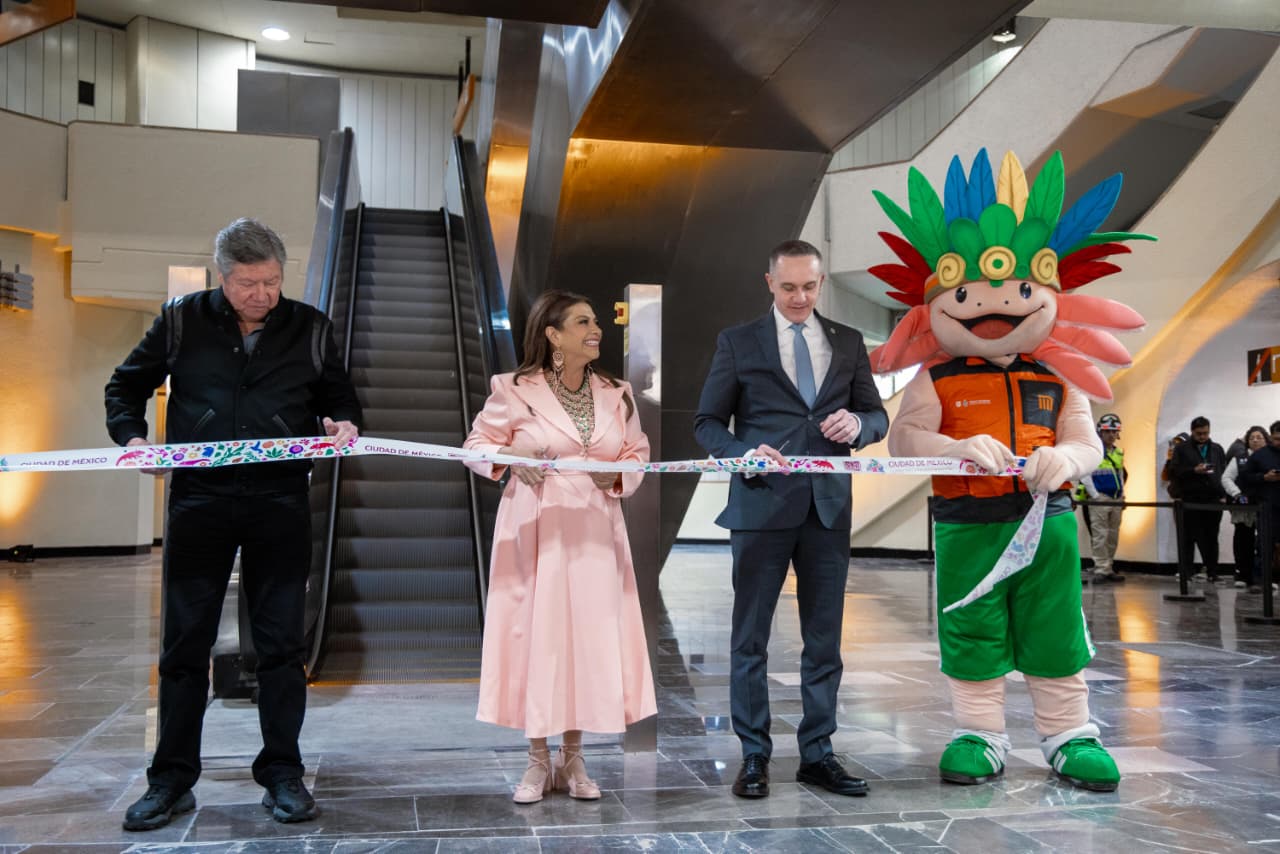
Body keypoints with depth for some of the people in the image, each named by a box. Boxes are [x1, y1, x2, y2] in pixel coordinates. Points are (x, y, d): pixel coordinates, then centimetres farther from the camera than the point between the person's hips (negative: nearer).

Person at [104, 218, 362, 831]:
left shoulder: (310, 328, 6)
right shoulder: (181, 321, 5)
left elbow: (339, 399, 16)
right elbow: (126, 387, 14)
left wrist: (344, 425, -7)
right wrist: (132, 437, -5)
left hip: (281, 504, 0)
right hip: (198, 499, 0)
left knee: (281, 642, 4)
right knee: (185, 642, 6)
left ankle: (282, 773, 15)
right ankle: (172, 779, 18)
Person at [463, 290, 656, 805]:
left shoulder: (616, 394, 6)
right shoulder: (514, 391, -5)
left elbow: (638, 452, 13)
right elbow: (477, 444, 4)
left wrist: (619, 475, -8)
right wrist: (508, 461, -16)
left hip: (594, 531, 3)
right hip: (535, 530, -3)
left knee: (589, 634, 3)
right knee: (536, 632, 0)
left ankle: (573, 759, 18)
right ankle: (539, 761, 15)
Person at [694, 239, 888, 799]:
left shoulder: (848, 343, 11)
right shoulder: (738, 342, 3)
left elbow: (877, 416, 14)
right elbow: (707, 422, 2)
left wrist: (858, 423, -9)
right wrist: (746, 453, -17)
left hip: (829, 506, 3)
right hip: (762, 505, -2)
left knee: (824, 638, 8)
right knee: (750, 637, 4)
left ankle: (817, 754, 20)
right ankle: (754, 755, 16)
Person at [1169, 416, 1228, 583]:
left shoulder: (1217, 449, 15)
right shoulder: (1182, 449, 5)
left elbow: (1225, 473, 13)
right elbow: (1174, 472, -2)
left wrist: (1224, 495, 2)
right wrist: (1194, 470, -16)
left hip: (1213, 500, 3)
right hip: (1190, 500, -3)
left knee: (1211, 538, 6)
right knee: (1189, 538, 0)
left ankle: (1212, 573, 11)